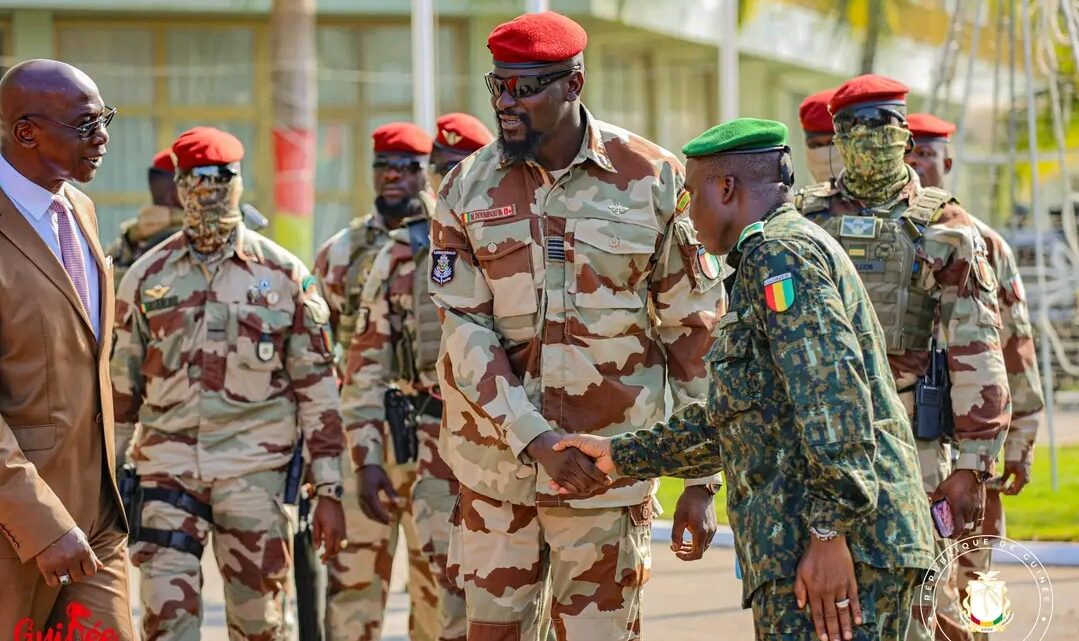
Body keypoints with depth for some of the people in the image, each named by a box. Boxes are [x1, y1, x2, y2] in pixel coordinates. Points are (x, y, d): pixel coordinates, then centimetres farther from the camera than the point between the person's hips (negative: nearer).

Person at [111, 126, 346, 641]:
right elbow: (120, 386, 12)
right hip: (168, 468, 1)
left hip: (254, 470, -1)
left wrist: (328, 491, 0)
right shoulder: (147, 276, 7)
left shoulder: (284, 275, 3)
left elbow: (317, 387, 4)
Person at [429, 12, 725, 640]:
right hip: (496, 469, 2)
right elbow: (464, 333, -4)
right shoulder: (468, 190, 1)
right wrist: (535, 439, -18)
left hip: (609, 468, -2)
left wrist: (703, 480, -3)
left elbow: (696, 332, -1)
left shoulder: (651, 180, -4)